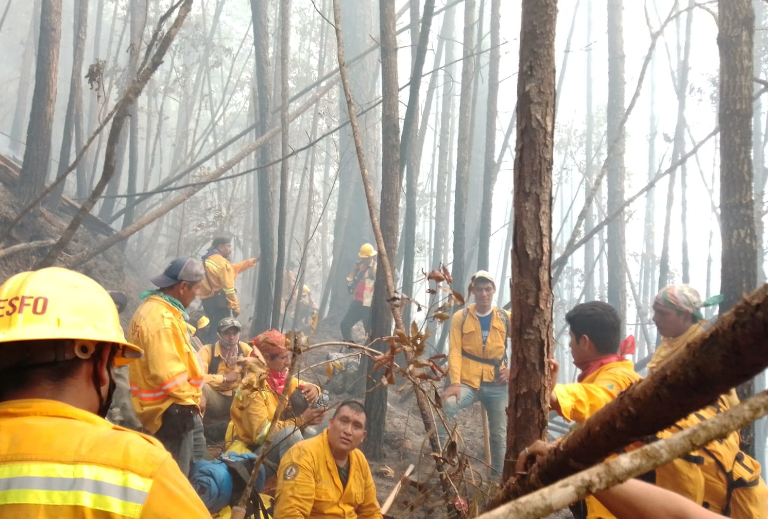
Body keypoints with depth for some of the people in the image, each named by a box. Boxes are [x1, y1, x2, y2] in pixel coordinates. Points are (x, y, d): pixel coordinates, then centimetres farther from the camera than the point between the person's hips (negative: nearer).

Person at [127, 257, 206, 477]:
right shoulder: (162, 318, -23)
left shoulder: (152, 308, 10)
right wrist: (190, 398, -13)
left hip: (160, 404, 11)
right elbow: (168, 373, -28)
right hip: (171, 408, -11)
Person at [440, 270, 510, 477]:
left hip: (496, 384, 3)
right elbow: (454, 351, -9)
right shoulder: (460, 317, -1)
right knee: (447, 406, -32)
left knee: (499, 434, 7)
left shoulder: (505, 318, 5)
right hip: (468, 381, -2)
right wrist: (455, 382, -20)